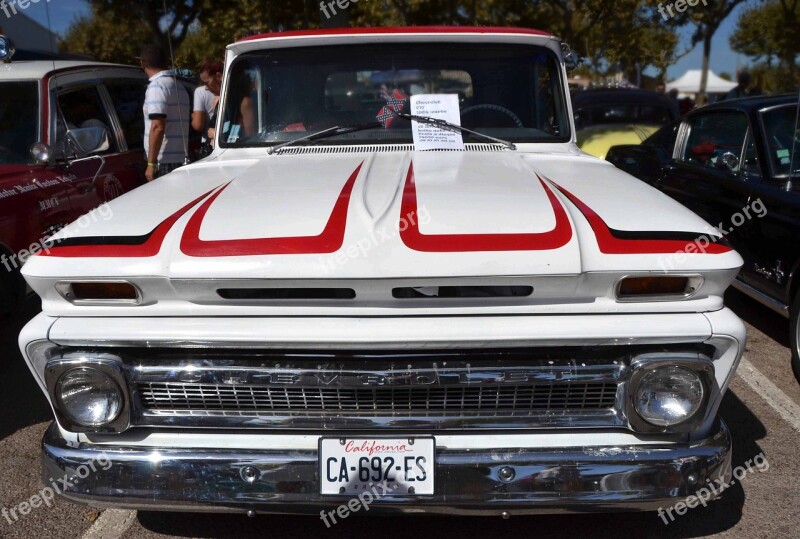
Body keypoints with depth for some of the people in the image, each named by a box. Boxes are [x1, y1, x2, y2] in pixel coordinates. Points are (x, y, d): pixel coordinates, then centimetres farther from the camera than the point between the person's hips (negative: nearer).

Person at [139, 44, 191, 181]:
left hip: (165, 162, -9)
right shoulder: (179, 87, 18)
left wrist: (151, 163, -18)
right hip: (181, 160, 9)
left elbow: (157, 127, -20)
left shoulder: (156, 86, -10)